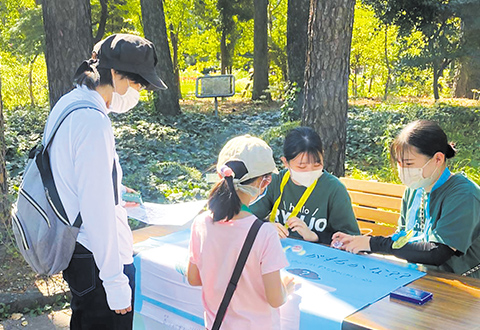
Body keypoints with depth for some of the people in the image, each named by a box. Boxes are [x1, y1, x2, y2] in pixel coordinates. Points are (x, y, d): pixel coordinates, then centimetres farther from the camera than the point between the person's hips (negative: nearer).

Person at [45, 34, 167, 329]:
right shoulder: (93, 122, -24)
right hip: (98, 258, -10)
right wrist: (116, 282, -20)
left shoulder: (67, 104, 6)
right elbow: (97, 210, -25)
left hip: (72, 247, 10)